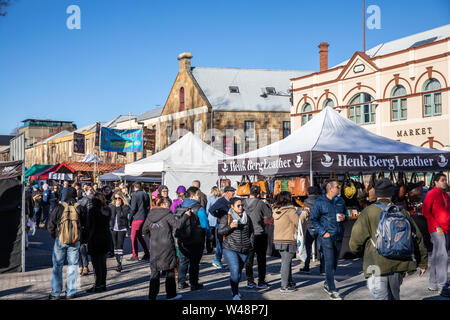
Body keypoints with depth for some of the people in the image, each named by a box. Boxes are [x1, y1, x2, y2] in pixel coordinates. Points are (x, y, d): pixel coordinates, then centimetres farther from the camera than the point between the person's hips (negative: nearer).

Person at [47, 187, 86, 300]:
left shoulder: (59, 207, -4)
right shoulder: (80, 209, -1)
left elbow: (50, 226, -1)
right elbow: (84, 226, 4)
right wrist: (81, 240, 15)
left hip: (60, 240, -1)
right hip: (75, 242, 1)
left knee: (57, 266, 7)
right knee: (72, 266, 8)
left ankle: (55, 293, 9)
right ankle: (70, 292, 10)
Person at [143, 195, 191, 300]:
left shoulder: (150, 216, 8)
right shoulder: (167, 214, -8)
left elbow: (144, 230, 12)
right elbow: (177, 224, -14)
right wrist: (186, 215, -3)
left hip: (154, 247, 4)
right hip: (167, 247, -4)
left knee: (155, 272, 8)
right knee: (170, 271, 9)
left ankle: (152, 296, 4)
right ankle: (171, 294, 16)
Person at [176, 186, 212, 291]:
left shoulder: (179, 207, 4)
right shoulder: (199, 209, -14)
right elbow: (205, 225, -12)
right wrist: (209, 235, 5)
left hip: (182, 241, 5)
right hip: (196, 241, -5)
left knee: (183, 261, 17)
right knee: (194, 263, 5)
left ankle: (181, 282, 18)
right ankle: (194, 284, 10)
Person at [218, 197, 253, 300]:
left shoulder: (247, 217, 9)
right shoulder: (226, 217, -2)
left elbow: (251, 232, 23)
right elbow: (219, 232, -5)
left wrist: (250, 243, 16)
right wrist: (230, 227, -18)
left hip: (244, 250, 4)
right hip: (230, 249, -4)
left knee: (239, 271, 13)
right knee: (235, 271, -15)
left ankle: (235, 289, 35)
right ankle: (235, 294, -9)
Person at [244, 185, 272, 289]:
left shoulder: (244, 203, -2)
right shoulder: (260, 203, -12)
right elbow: (269, 215, -2)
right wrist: (267, 205, 11)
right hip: (260, 234, -3)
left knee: (249, 259, 10)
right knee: (261, 259, 6)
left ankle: (250, 281, 12)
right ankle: (261, 282, 7)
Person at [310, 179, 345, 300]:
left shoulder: (340, 201, 10)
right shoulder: (319, 202, -5)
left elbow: (345, 214, 23)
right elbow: (314, 219, -2)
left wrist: (344, 217, -2)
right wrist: (323, 232, -11)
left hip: (338, 236, 6)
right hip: (327, 236, -6)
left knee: (335, 262, 13)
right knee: (329, 263, -8)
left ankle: (327, 284, 31)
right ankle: (332, 290, -3)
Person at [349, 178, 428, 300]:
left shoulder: (368, 212, -3)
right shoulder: (401, 212, 9)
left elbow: (355, 242, -8)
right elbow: (417, 238, 13)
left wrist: (358, 249, 17)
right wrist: (423, 262, 24)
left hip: (377, 267, -5)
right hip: (398, 267, 5)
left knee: (381, 297, -4)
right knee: (394, 296, 22)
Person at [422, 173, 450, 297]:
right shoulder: (432, 194, -8)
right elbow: (425, 211, -12)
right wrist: (436, 226, -15)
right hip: (437, 230, -8)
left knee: (436, 257, 12)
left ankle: (432, 284, 19)